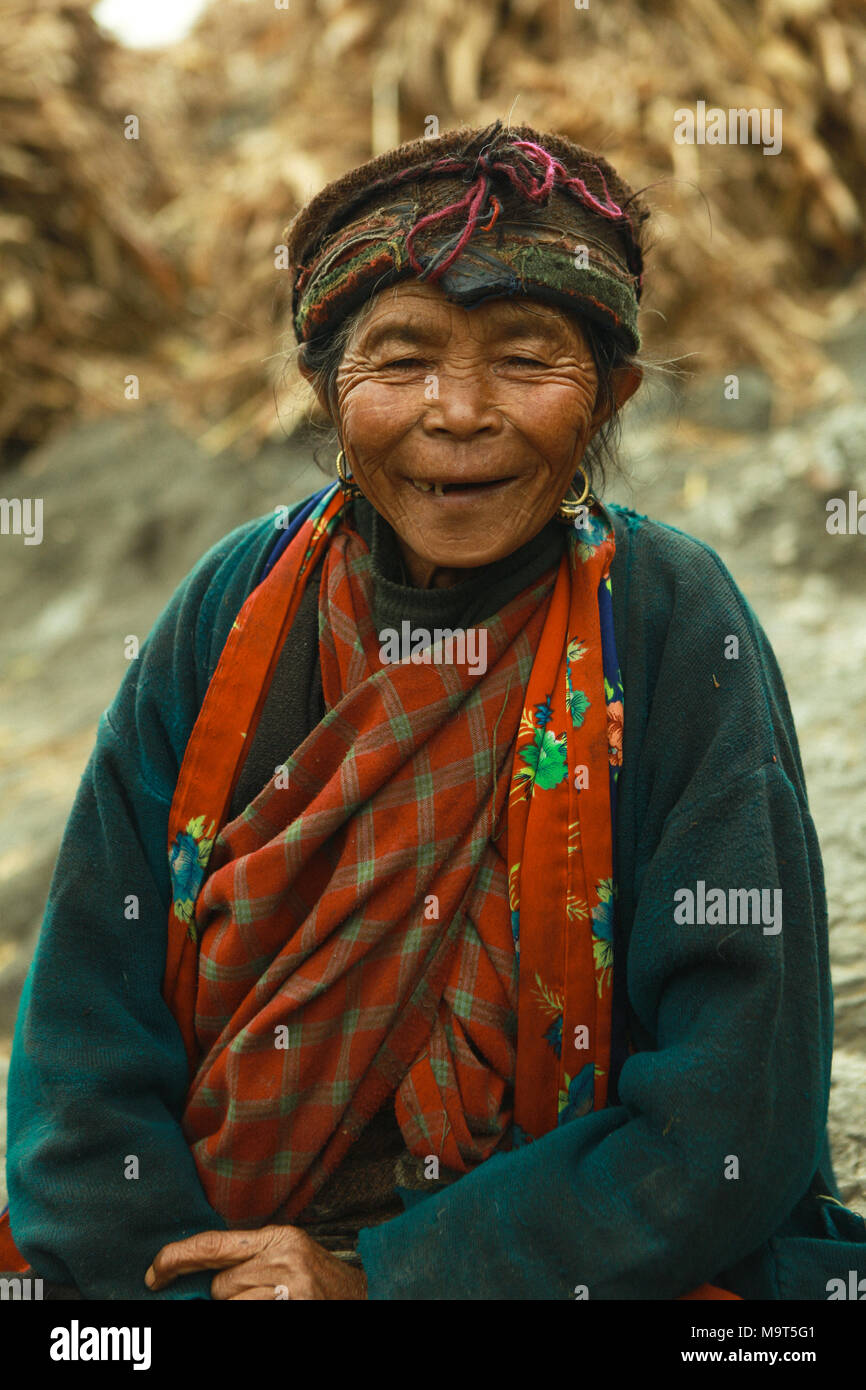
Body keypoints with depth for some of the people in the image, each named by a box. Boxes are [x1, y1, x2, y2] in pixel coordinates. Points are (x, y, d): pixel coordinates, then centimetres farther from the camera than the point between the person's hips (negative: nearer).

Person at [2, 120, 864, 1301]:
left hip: (585, 1264, -1)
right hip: (207, 1243, 2)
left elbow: (737, 1114, -11)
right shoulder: (236, 606, -1)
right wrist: (162, 1280, -14)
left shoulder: (675, 628, -9)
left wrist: (383, 1281, -14)